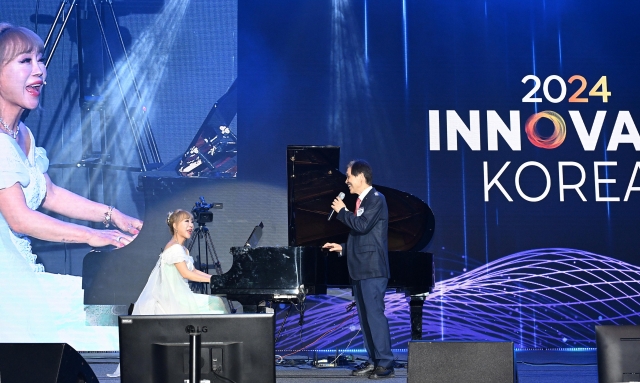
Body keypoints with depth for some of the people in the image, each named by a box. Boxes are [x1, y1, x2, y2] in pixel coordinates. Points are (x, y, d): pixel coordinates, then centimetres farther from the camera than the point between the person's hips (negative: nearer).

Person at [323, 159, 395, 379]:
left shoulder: (376, 199, -8)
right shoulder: (361, 201, 19)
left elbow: (362, 226, -22)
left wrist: (341, 211, -9)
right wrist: (342, 247, 14)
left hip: (372, 269, -10)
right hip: (360, 268, 10)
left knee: (375, 314, -12)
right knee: (364, 316, 10)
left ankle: (386, 364, -9)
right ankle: (373, 361, 15)